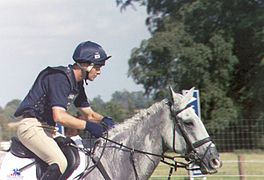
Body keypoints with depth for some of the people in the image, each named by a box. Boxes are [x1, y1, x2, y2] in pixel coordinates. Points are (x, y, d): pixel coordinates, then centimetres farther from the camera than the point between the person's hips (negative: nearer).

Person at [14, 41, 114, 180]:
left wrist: (104, 120, -2)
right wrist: (88, 125, -26)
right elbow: (59, 116, -29)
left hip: (48, 129, 10)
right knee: (60, 163, -28)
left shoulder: (77, 83, 12)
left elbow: (88, 114, 20)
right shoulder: (59, 78, -19)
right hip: (31, 126, -10)